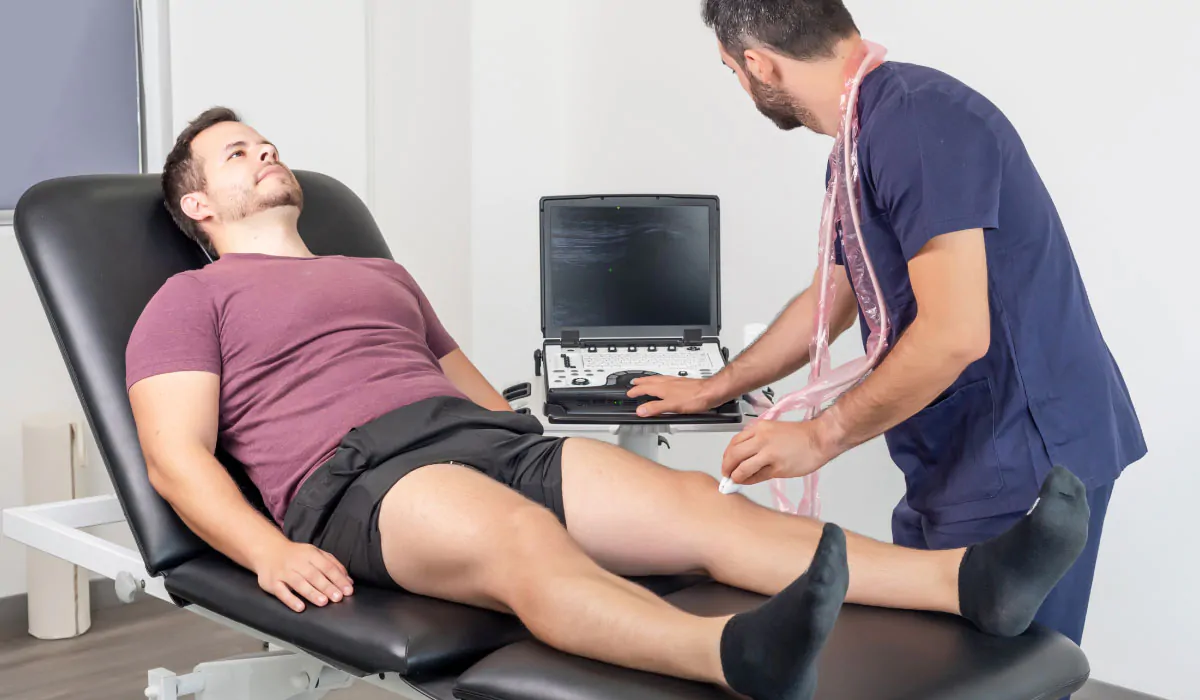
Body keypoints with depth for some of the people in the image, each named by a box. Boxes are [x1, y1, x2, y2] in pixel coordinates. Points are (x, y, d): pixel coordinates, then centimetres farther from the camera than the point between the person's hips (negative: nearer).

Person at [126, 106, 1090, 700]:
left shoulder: (381, 274, 36)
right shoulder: (190, 300, 17)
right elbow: (177, 455, 3)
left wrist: (567, 479, 15)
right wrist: (270, 553, -17)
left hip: (493, 440, 6)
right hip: (353, 474, -6)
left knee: (698, 503, -19)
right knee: (521, 540, -40)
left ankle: (974, 584, -36)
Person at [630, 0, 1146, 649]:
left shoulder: (917, 119, -20)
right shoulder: (861, 142, 12)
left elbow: (954, 333, -25)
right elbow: (829, 301, 25)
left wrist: (821, 437, -15)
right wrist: (712, 390, 31)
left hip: (1019, 458, -9)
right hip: (950, 463, 9)